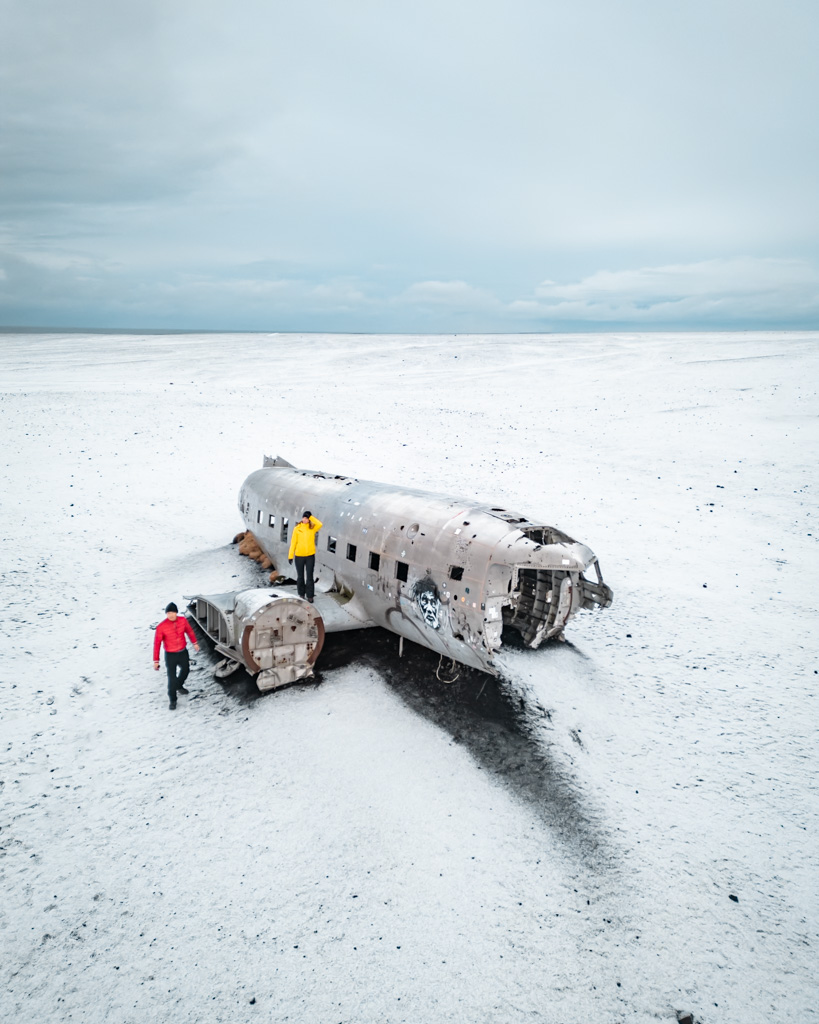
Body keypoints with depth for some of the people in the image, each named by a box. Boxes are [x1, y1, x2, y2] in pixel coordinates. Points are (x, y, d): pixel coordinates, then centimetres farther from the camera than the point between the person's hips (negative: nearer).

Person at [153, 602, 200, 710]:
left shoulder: (183, 620, -14)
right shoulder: (161, 627, -24)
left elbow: (189, 631, 6)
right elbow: (157, 644, -16)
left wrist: (194, 643, 17)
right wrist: (156, 661, -14)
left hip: (183, 652, 4)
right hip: (170, 655, -4)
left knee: (185, 670, 25)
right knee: (172, 678, -1)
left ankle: (179, 686, 55)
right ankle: (172, 700, 20)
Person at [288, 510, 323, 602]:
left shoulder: (312, 528, -1)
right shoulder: (297, 528, -2)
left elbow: (320, 525, -24)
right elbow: (293, 542, -1)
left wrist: (311, 517, -17)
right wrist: (290, 555, -4)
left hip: (310, 556, -1)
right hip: (299, 556, 1)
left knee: (309, 577, 1)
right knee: (300, 576, 11)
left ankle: (310, 596, 9)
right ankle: (301, 594, 25)